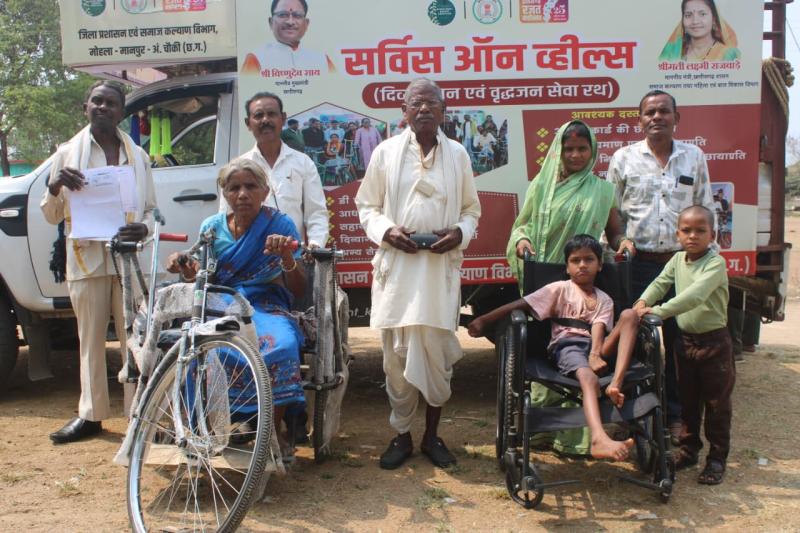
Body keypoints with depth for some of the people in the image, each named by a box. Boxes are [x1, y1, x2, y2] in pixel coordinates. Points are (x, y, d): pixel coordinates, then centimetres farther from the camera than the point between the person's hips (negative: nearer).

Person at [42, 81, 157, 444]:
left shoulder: (137, 156, 10)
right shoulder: (68, 153, 10)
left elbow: (152, 209, 11)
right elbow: (51, 216, 10)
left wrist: (144, 229, -12)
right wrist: (55, 186, -10)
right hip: (87, 259, 1)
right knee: (91, 340, 6)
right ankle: (91, 415, 16)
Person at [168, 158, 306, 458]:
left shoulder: (281, 225, -1)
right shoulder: (212, 227, 6)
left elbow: (298, 292, -3)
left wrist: (287, 259, -23)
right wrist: (188, 272, -12)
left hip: (265, 307, -1)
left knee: (282, 346, -35)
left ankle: (273, 431, -14)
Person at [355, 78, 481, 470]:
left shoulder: (458, 154, 8)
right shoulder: (386, 152, 5)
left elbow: (472, 208, 13)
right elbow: (366, 206, 8)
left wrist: (460, 232, -8)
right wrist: (386, 230, -11)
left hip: (441, 267, 1)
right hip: (397, 265, 0)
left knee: (438, 352, 4)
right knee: (397, 353, 4)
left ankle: (432, 435, 22)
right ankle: (401, 434, 20)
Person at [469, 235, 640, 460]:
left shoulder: (604, 300, 23)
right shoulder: (560, 289, 16)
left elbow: (599, 328, 2)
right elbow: (521, 304, 6)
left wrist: (595, 354, -20)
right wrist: (483, 320, -2)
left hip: (596, 346, 4)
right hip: (566, 345, -3)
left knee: (630, 315, -19)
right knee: (589, 378, -37)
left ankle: (616, 383, -34)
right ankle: (599, 439, -60)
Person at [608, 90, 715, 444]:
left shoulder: (694, 157, 9)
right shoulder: (623, 158, 5)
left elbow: (706, 211, 12)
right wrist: (620, 240, -9)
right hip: (638, 264, -1)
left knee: (680, 341, 6)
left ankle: (676, 414, 21)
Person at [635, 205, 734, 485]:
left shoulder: (716, 263, -17)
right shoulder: (678, 260, 5)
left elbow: (695, 295, -29)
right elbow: (661, 282, 0)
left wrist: (659, 311, -34)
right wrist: (643, 301, -20)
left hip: (714, 340, -6)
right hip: (686, 339, 6)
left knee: (717, 402, 5)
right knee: (687, 400, 16)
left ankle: (717, 458, 16)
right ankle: (688, 449, 29)